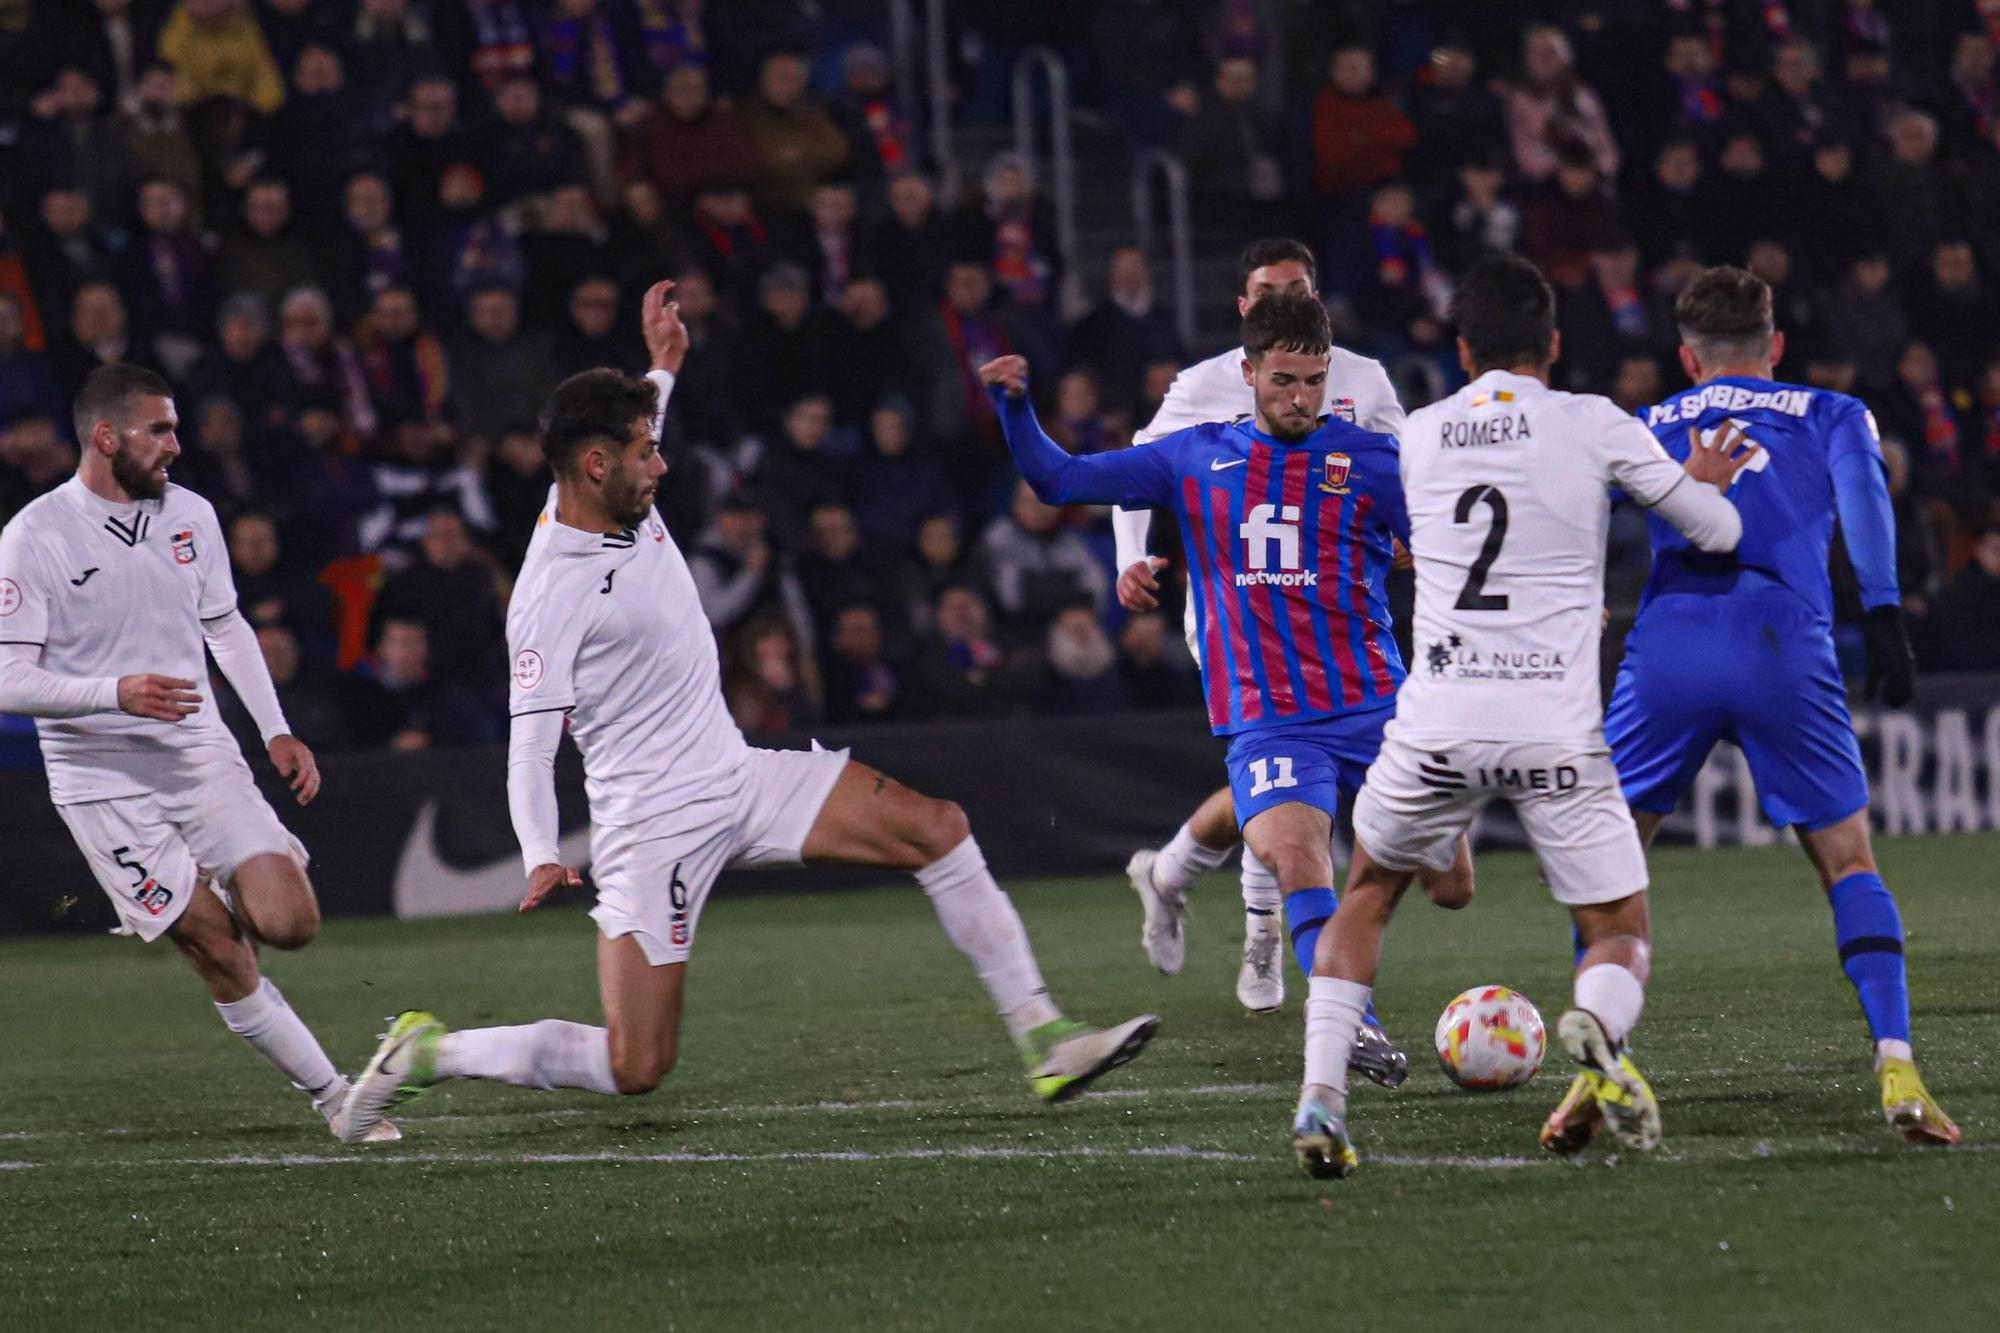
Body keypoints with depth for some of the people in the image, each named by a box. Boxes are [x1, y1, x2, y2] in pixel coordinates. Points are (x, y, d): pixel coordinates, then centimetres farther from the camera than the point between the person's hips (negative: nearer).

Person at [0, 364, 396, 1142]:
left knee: (287, 922, -11)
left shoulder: (190, 515, 5)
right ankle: (332, 1095, 3)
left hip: (201, 754, 5)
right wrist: (116, 692, -28)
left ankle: (216, 897, 22)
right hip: (104, 781, -5)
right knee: (220, 955, -8)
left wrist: (277, 731, 12)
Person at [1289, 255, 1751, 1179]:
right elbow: (1720, 531, 6)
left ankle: (1321, 1096, 8)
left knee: (1365, 898, 26)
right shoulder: (1592, 425, 3)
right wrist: (1700, 479, 30)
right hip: (1558, 736, -2)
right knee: (1621, 936, 11)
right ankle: (1598, 1024, -26)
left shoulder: (1419, 437, 12)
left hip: (1436, 729, 2)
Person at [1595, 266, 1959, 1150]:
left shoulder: (1646, 428, 27)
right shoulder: (1831, 415, 23)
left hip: (1666, 650, 1)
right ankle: (1897, 1071, -6)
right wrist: (1883, 616, -8)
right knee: (1849, 863, 10)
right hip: (1786, 647, 0)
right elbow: (1862, 491, 3)